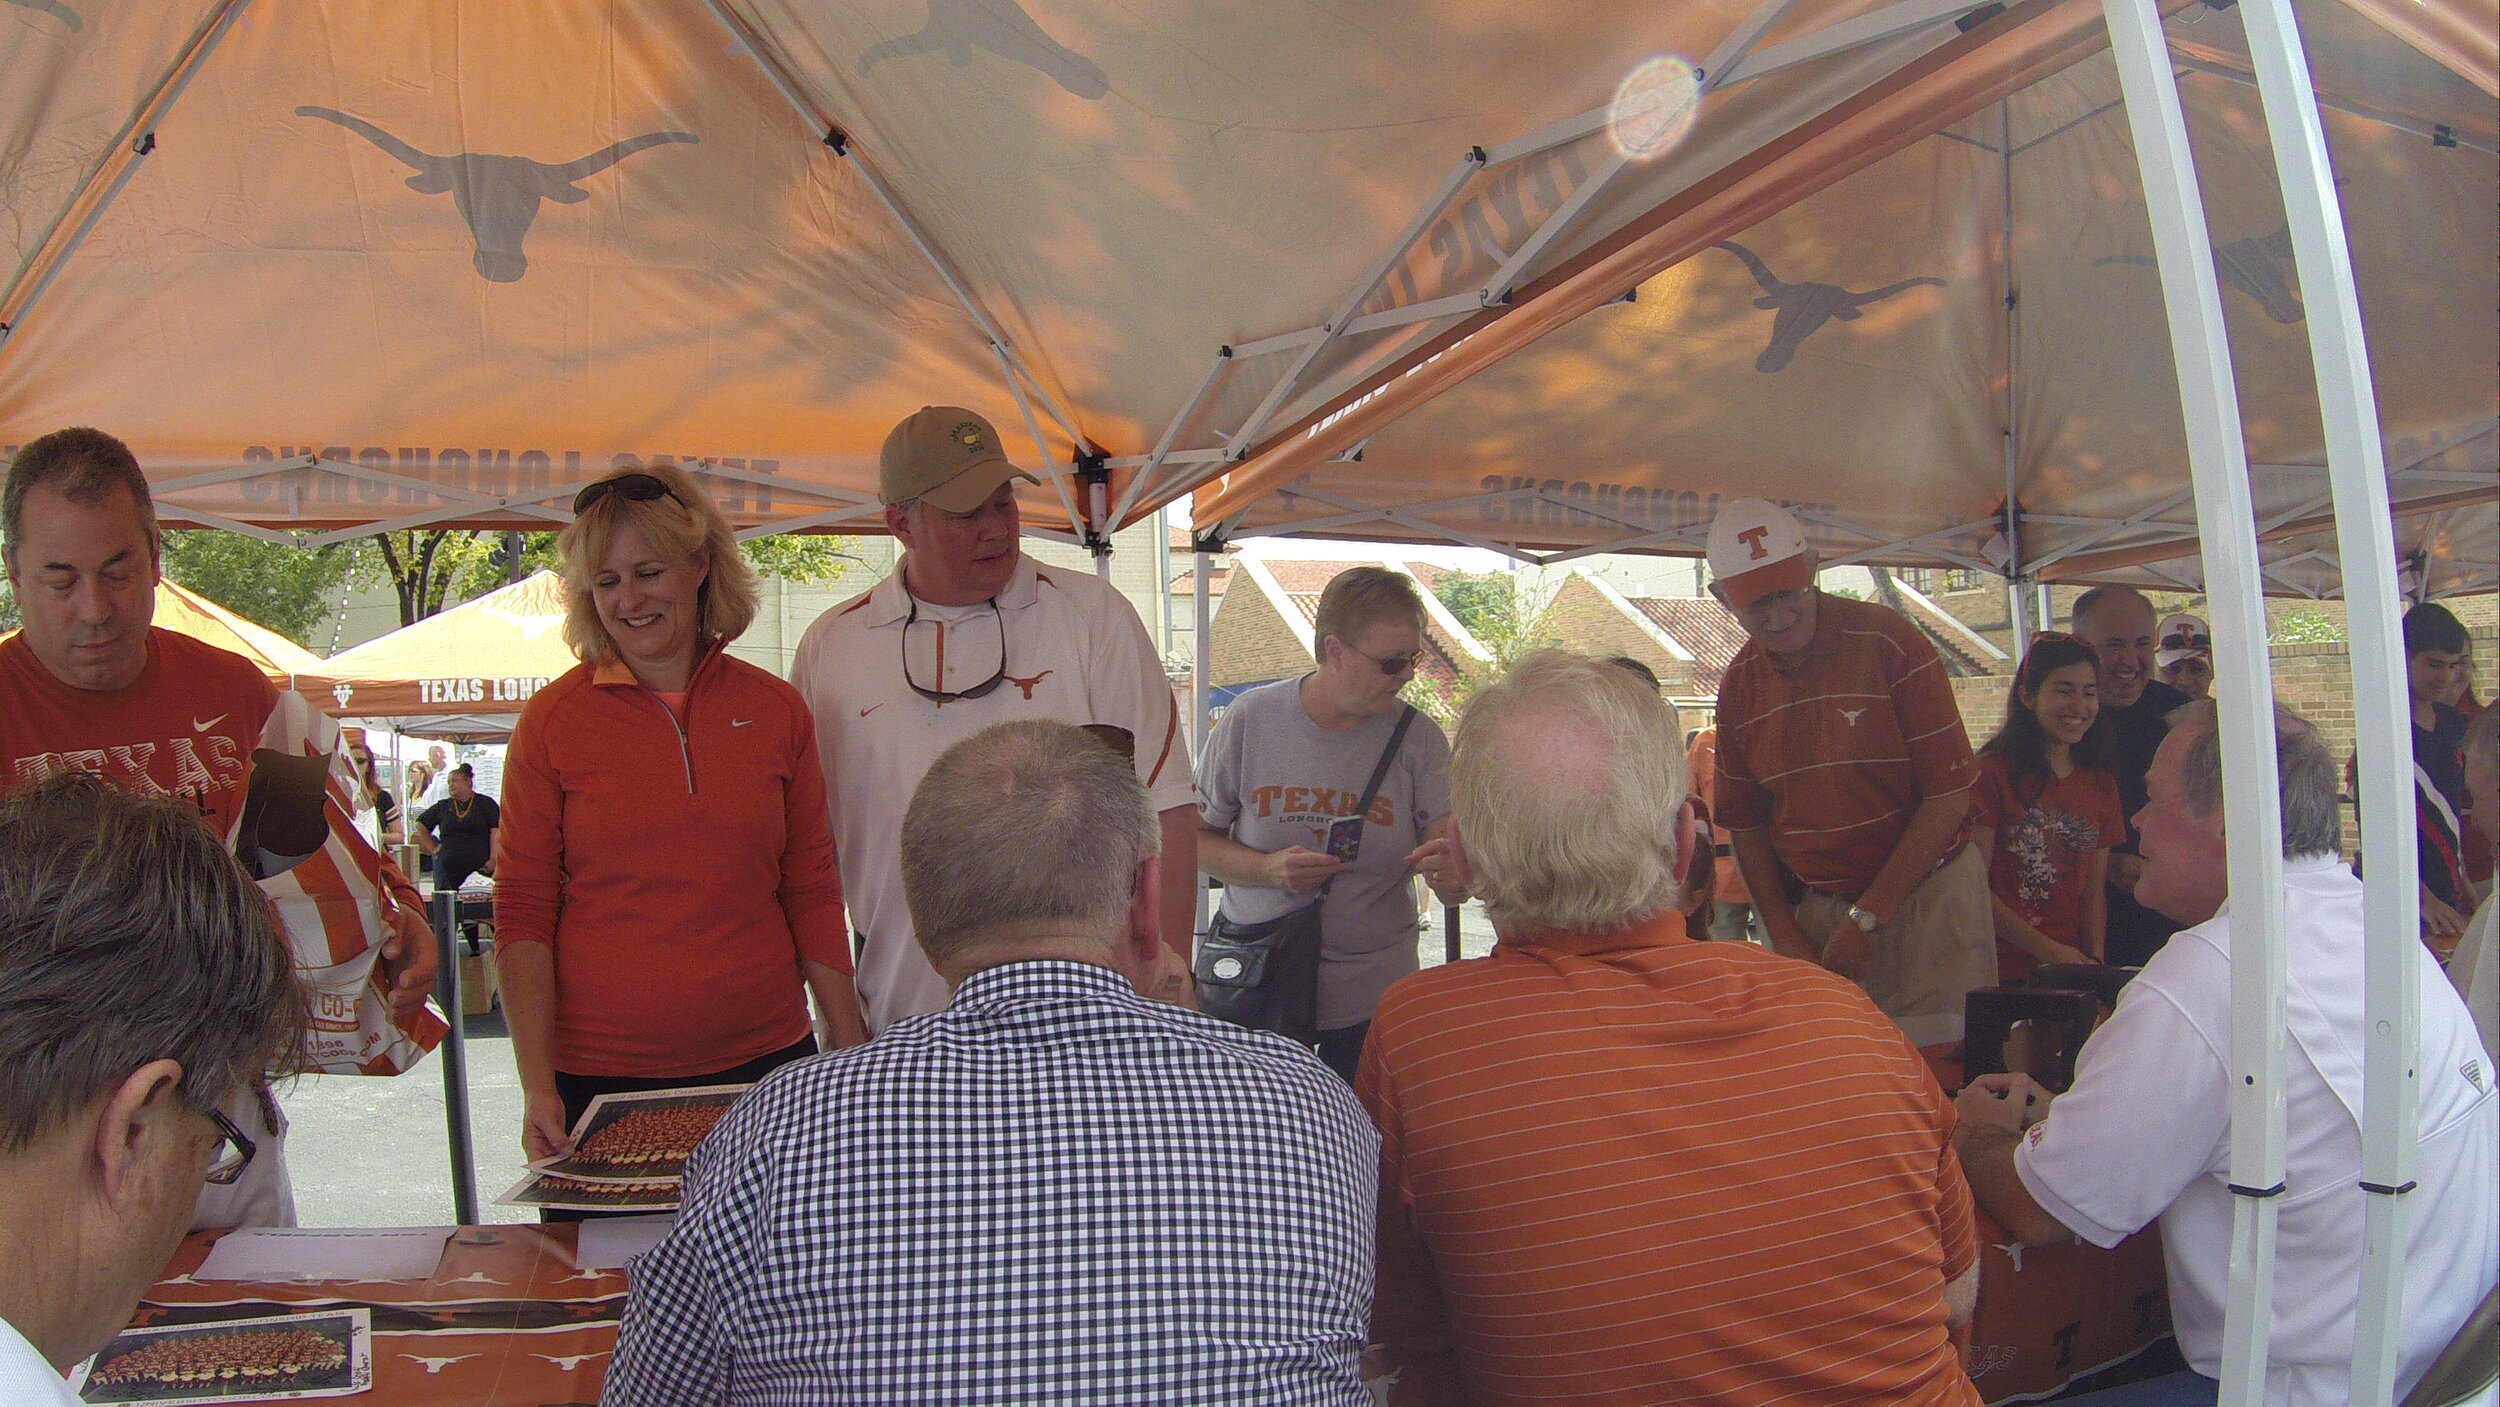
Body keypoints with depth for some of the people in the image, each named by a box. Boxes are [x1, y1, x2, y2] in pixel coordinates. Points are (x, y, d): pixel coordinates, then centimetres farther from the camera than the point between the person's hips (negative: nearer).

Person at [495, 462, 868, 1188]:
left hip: (767, 1062, 2)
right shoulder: (551, 721, -1)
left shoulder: (774, 709, 4)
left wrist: (852, 1049, 6)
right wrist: (536, 1083, -8)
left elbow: (812, 892, 9)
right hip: (601, 1074, -1)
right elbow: (523, 913, 0)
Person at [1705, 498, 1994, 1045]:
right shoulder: (1738, 683, 3)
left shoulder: (1888, 640, -12)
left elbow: (1949, 796, -12)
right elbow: (1746, 823, 10)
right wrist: (1787, 939, -1)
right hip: (1815, 907, 4)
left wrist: (1868, 918, -13)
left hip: (1924, 895, -3)